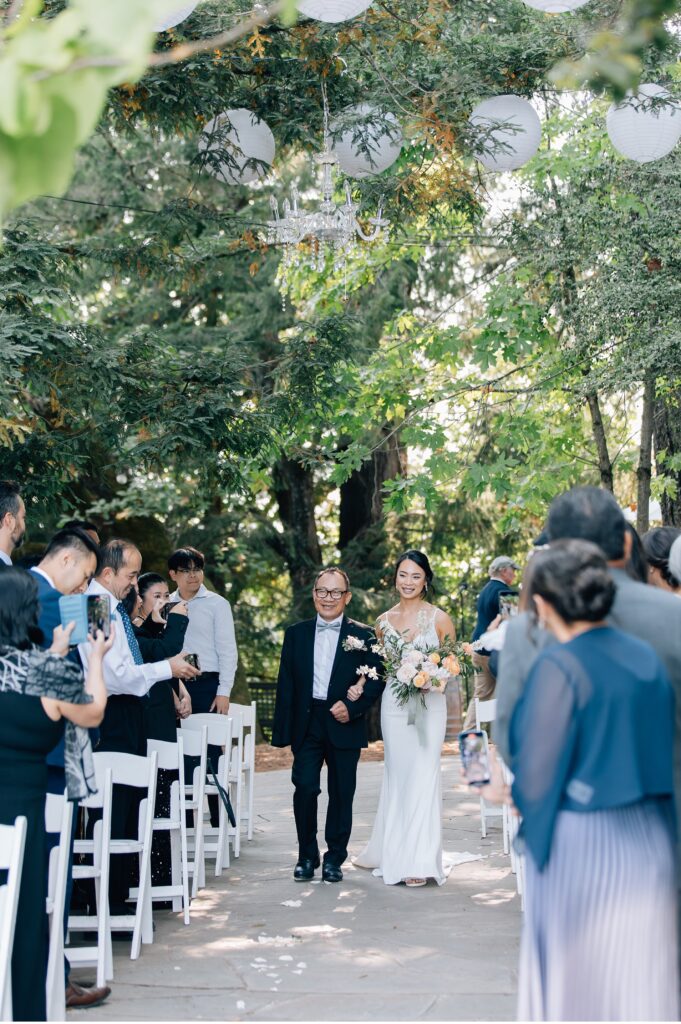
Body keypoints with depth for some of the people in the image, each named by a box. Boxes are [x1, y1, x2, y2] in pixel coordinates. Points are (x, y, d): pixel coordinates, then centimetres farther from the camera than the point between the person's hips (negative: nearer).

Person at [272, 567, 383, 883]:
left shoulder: (362, 636, 3)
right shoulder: (296, 634, 8)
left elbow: (376, 679, 2)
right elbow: (285, 684, 6)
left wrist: (352, 708, -14)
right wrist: (282, 731, 0)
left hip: (344, 725, -1)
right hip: (306, 724, 1)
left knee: (341, 794, 5)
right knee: (304, 789, -6)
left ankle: (335, 859, 17)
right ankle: (307, 856, 9)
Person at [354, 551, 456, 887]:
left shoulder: (439, 618, -1)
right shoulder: (384, 621, 9)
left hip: (429, 705, -3)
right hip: (394, 704, 3)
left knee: (422, 776, -5)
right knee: (397, 776, 7)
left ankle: (419, 860, -2)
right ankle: (392, 854, 19)